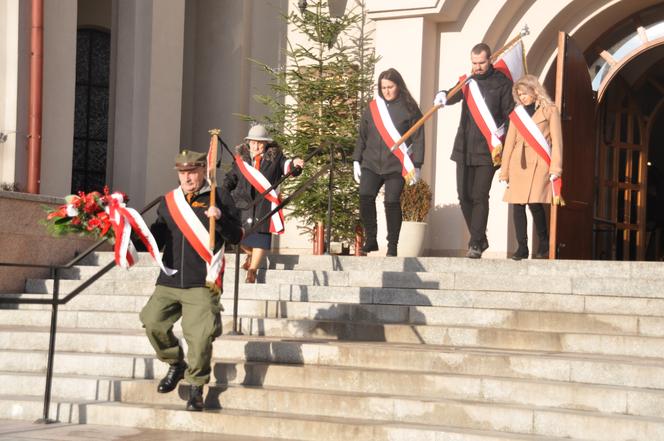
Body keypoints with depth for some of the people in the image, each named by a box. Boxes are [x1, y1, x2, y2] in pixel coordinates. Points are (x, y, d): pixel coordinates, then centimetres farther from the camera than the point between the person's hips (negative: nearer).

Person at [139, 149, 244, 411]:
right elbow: (156, 240, 18)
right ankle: (176, 365, 22)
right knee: (153, 323, -3)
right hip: (168, 281, 4)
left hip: (201, 284, -4)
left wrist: (220, 219, -20)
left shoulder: (218, 200, 1)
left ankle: (196, 388, 8)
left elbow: (236, 237, -3)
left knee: (200, 336, -8)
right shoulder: (168, 202, 13)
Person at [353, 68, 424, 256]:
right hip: (371, 164, 3)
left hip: (396, 167, -3)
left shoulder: (409, 109, 3)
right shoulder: (372, 107, 13)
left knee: (392, 203, -6)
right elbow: (362, 136, 18)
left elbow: (418, 138, 1)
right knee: (365, 198, -14)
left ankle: (392, 246, 4)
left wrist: (416, 165, -6)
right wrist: (357, 161, 13)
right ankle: (370, 239, -3)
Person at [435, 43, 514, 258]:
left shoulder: (502, 83, 0)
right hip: (464, 148, 5)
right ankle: (480, 239, 20)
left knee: (480, 196, -9)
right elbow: (454, 95, 1)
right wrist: (443, 96, -22)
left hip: (487, 150, -5)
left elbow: (510, 112, -1)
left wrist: (501, 131, -19)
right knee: (464, 196, 6)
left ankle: (476, 244, -4)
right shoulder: (468, 81, 13)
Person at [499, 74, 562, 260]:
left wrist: (555, 168, -8)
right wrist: (504, 171, 10)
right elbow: (509, 142, 16)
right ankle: (522, 248, 4)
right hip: (518, 164, 4)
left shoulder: (550, 110, 5)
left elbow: (556, 141, 1)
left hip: (539, 164, -4)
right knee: (517, 206, -1)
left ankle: (543, 245, 4)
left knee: (535, 203, -14)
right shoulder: (517, 113, 16)